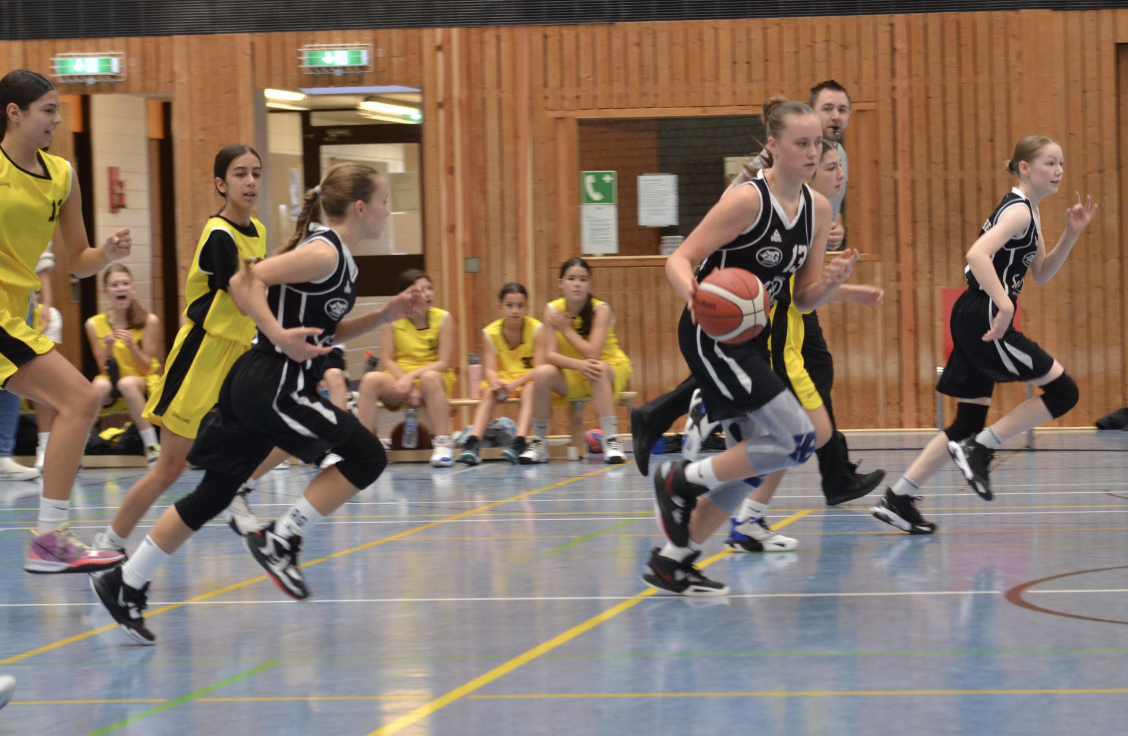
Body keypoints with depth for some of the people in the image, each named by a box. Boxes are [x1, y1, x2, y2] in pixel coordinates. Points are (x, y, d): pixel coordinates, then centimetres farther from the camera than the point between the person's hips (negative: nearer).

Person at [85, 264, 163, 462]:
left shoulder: (149, 321, -8)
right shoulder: (95, 324, -4)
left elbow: (147, 367, -8)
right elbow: (104, 369, -3)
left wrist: (132, 346, -25)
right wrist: (108, 348, -22)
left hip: (144, 382, -1)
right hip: (112, 385, 1)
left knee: (127, 383, -36)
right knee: (101, 384, -34)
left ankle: (152, 446, -30)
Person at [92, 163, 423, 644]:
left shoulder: (334, 255, 17)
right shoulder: (324, 252, -13)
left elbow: (324, 332, 25)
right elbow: (244, 282, -20)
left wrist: (386, 315, 16)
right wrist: (280, 336, -24)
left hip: (259, 387, 10)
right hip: (274, 386, -10)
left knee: (214, 495, 12)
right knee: (367, 457, -4)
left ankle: (126, 585, 14)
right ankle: (279, 541, -1)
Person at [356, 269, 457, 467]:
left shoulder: (443, 318, -4)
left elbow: (444, 363, -9)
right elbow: (387, 360, -5)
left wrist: (412, 376, -22)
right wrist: (409, 389, -19)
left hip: (435, 379, -1)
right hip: (399, 378, 1)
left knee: (430, 377, -38)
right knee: (371, 379, -30)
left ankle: (443, 443, -32)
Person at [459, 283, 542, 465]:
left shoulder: (537, 329, -12)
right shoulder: (490, 332, -6)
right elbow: (490, 368, -13)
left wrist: (515, 384, -31)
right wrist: (495, 383, -37)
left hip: (528, 380, -2)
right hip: (501, 379, 2)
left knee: (529, 392, -33)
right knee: (488, 393, -28)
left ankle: (519, 442, -50)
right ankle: (472, 443, -44)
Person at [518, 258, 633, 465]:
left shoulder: (600, 309, -16)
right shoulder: (553, 310, -9)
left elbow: (593, 354, -26)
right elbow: (550, 354, -17)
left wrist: (567, 329, -18)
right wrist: (578, 364, -35)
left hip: (610, 370, -2)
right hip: (570, 378, 2)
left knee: (597, 371, -36)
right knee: (542, 373, -27)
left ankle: (612, 441, -36)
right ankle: (538, 443, -12)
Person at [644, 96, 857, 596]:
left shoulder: (817, 209, 5)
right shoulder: (748, 199, -17)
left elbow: (804, 299, 9)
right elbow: (679, 259, -19)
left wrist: (832, 281, -13)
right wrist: (694, 294, -40)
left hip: (750, 339, 9)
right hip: (711, 334, -9)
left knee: (749, 464, 10)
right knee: (798, 439, -16)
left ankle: (672, 562, 20)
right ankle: (682, 482, -1)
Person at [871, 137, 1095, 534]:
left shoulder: (1028, 211, 18)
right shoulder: (1018, 210, -13)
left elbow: (1041, 274, 22)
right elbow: (978, 254, -28)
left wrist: (1071, 234, 10)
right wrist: (1004, 304, -35)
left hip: (974, 321, 10)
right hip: (984, 321, -10)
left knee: (970, 420, 11)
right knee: (1062, 391, -4)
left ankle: (898, 499, 9)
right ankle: (979, 449, -1)